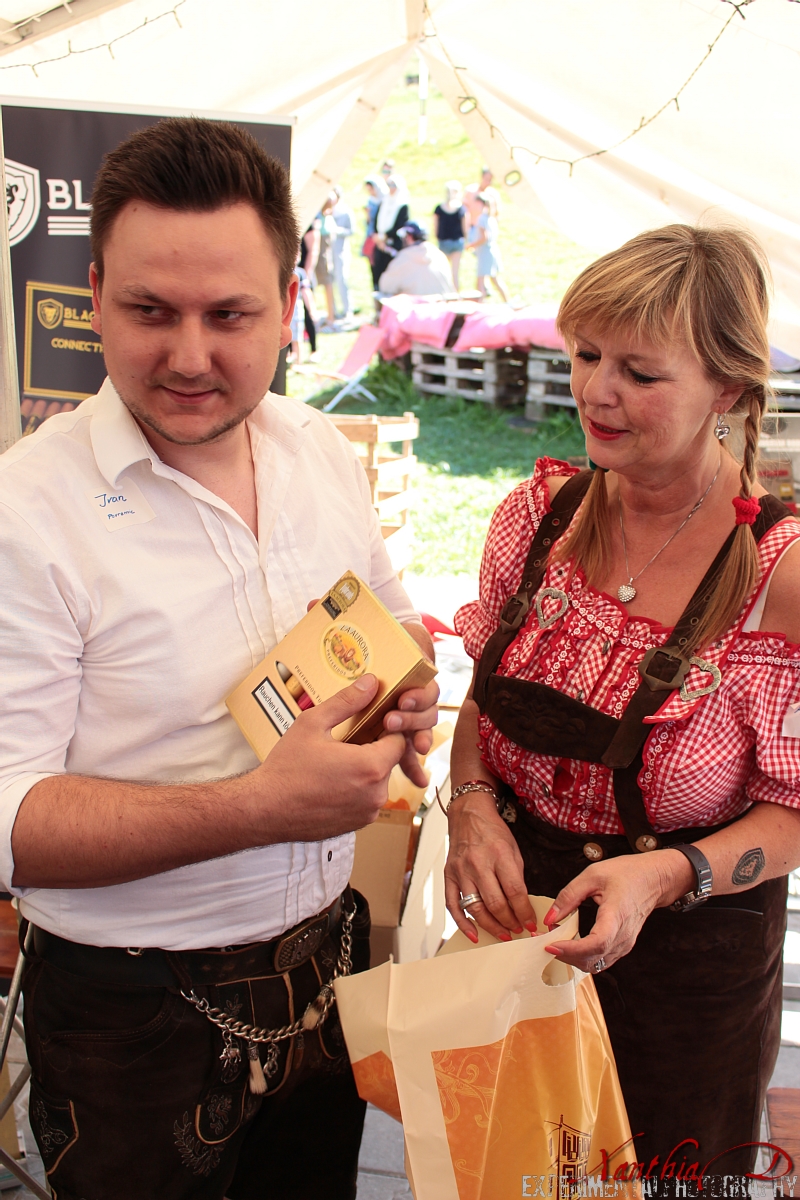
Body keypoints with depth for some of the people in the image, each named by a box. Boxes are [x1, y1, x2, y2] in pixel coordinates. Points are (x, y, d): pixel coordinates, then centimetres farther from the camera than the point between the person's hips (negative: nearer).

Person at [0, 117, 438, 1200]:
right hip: (134, 1019, -5)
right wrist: (263, 806, -33)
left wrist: (408, 695, -9)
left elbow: (394, 616, 14)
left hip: (329, 971, 5)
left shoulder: (324, 452, -1)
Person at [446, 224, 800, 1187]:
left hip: (689, 958, -4)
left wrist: (665, 875, -30)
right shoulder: (541, 510, -8)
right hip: (514, 912, 4)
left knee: (653, 1166, 21)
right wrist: (473, 803, -12)